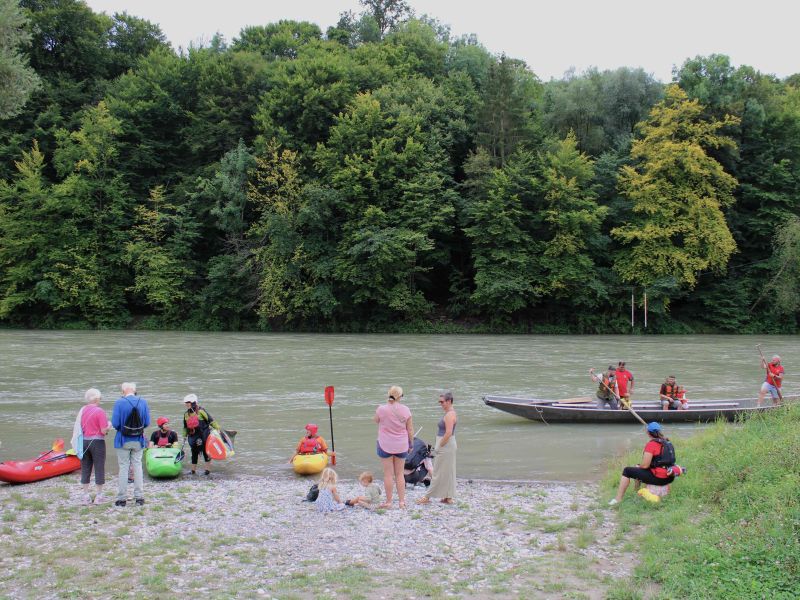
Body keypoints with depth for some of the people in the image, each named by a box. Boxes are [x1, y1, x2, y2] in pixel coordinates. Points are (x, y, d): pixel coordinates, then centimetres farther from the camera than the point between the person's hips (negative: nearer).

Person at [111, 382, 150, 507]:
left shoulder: (119, 402, -12)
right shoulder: (143, 402, -4)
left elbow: (115, 423, -14)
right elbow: (147, 423, -3)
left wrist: (121, 428, 7)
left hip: (123, 440, -2)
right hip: (138, 440, 2)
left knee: (123, 468, 6)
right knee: (137, 466, 12)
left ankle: (122, 498, 11)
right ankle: (139, 497, 14)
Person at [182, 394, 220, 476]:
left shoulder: (201, 411, -10)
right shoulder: (186, 414, 8)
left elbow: (210, 420, -9)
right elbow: (185, 426, 20)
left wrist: (217, 428, -11)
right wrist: (185, 435, 18)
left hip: (203, 435, -5)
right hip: (193, 437, 5)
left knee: (206, 452, 2)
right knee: (194, 453, 10)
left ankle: (208, 469, 10)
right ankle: (193, 471, 20)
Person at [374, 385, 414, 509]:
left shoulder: (381, 409, -12)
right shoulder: (405, 410, -7)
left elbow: (376, 421, 9)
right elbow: (410, 430, 0)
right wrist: (411, 443, 14)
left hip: (385, 445, -2)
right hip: (401, 446, 2)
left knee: (388, 474, 4)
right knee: (399, 474, 12)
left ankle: (388, 502, 9)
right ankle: (402, 501, 14)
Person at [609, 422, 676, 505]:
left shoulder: (651, 444, -16)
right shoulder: (667, 442, 9)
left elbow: (645, 465, -18)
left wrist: (638, 466, 5)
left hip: (658, 478, -8)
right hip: (669, 477, 8)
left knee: (627, 471, 3)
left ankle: (618, 498, 3)